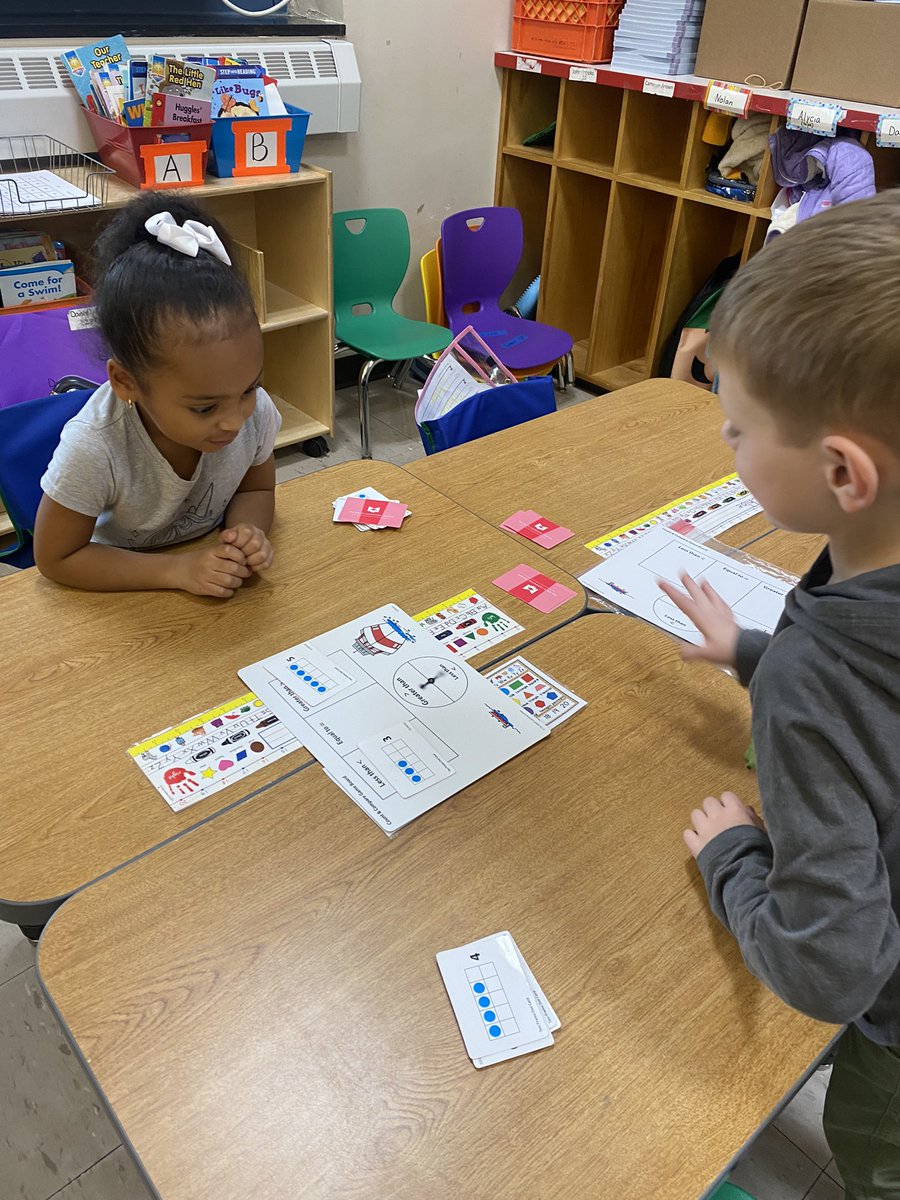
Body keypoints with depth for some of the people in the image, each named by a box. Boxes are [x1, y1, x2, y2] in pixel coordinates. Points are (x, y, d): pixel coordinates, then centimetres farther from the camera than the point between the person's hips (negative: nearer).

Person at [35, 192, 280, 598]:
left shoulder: (255, 411, -18)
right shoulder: (93, 448, -28)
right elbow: (55, 558, -15)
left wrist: (247, 530, -22)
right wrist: (176, 569, -25)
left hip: (218, 574, 2)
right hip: (121, 586, -2)